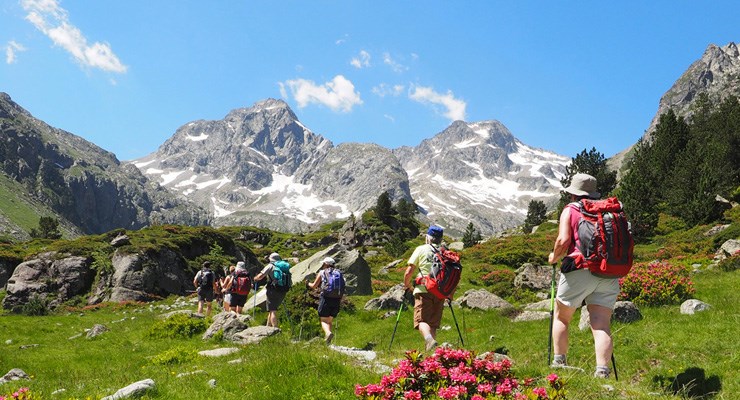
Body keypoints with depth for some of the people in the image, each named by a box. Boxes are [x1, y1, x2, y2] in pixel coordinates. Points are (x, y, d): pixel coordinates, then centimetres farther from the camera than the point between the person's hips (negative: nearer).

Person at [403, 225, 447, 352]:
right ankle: (431, 350, 4)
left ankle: (429, 339, -33)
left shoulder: (421, 249, 5)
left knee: (421, 320, -5)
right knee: (433, 323, 12)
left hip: (424, 290, -3)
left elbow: (409, 272, -1)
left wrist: (407, 285, 17)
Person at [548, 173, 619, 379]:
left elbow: (563, 240, -9)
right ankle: (602, 370, -11)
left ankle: (559, 362, 17)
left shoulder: (570, 210, 3)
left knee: (561, 318, 15)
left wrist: (554, 257, 8)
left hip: (579, 269, -3)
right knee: (601, 325, 0)